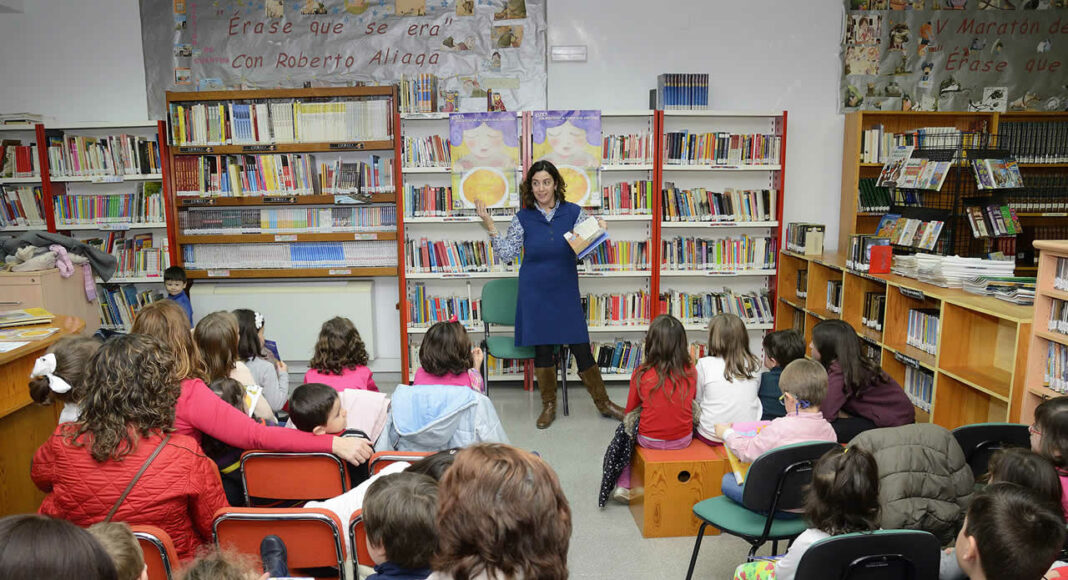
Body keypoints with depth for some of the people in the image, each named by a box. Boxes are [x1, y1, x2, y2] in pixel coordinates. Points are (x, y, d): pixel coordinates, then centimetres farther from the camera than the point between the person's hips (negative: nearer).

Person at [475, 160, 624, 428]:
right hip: (534, 294, 0)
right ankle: (549, 405, 25)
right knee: (542, 348, 7)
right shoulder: (523, 218, 1)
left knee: (581, 348, 2)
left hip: (566, 292, 0)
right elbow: (507, 254, 1)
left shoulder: (573, 212, 1)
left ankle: (603, 403, 19)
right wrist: (490, 226, -8)